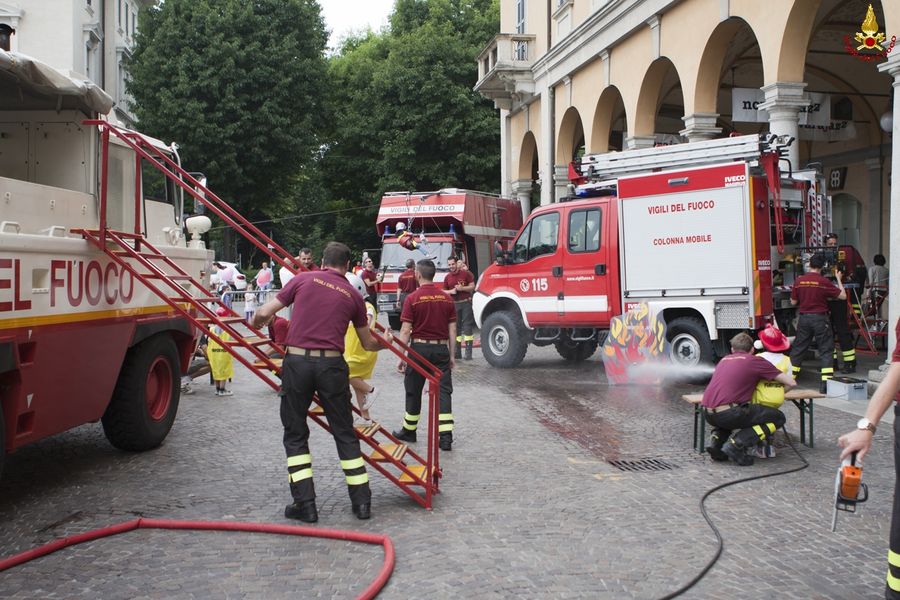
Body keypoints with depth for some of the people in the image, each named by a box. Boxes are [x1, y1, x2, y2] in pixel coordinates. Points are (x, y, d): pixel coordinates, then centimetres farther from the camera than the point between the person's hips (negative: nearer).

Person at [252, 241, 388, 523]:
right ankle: (361, 500, 16)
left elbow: (263, 313, 4)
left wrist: (255, 325, 28)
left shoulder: (303, 279, 6)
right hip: (332, 365, 1)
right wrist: (384, 344, 43)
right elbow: (368, 344, 20)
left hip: (297, 361, -1)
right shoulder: (353, 295, 10)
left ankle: (305, 503, 9)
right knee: (344, 433, 13)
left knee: (295, 434, 12)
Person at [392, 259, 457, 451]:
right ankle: (446, 436, -8)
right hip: (442, 349, 3)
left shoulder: (413, 299, -9)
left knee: (414, 391, 13)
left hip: (420, 347, -2)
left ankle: (409, 431, 27)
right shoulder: (446, 298, 3)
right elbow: (452, 329, 4)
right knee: (443, 391, 1)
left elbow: (405, 330, -10)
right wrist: (451, 355, 12)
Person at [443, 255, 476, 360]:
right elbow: (444, 291, 14)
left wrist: (462, 288, -15)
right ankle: (457, 352, 12)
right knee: (456, 327, 6)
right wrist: (451, 291, -7)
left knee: (467, 326, -7)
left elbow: (472, 287, 0)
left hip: (466, 303, -4)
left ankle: (468, 352, -8)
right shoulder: (447, 277, 10)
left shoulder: (466, 273, -1)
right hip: (454, 304, 4)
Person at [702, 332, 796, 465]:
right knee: (778, 417, 6)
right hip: (727, 414, -7)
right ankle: (737, 444, -8)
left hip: (708, 414, 7)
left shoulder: (724, 360, 23)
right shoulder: (756, 361, 6)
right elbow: (791, 382, 9)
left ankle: (717, 443, 13)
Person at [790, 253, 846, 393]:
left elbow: (793, 302, 7)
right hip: (820, 318, -3)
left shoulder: (799, 281, -1)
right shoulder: (824, 282, -10)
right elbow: (843, 296, -4)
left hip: (803, 318, 3)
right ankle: (825, 382, -6)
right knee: (825, 350, 2)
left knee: (798, 348, 12)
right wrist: (838, 279, 7)